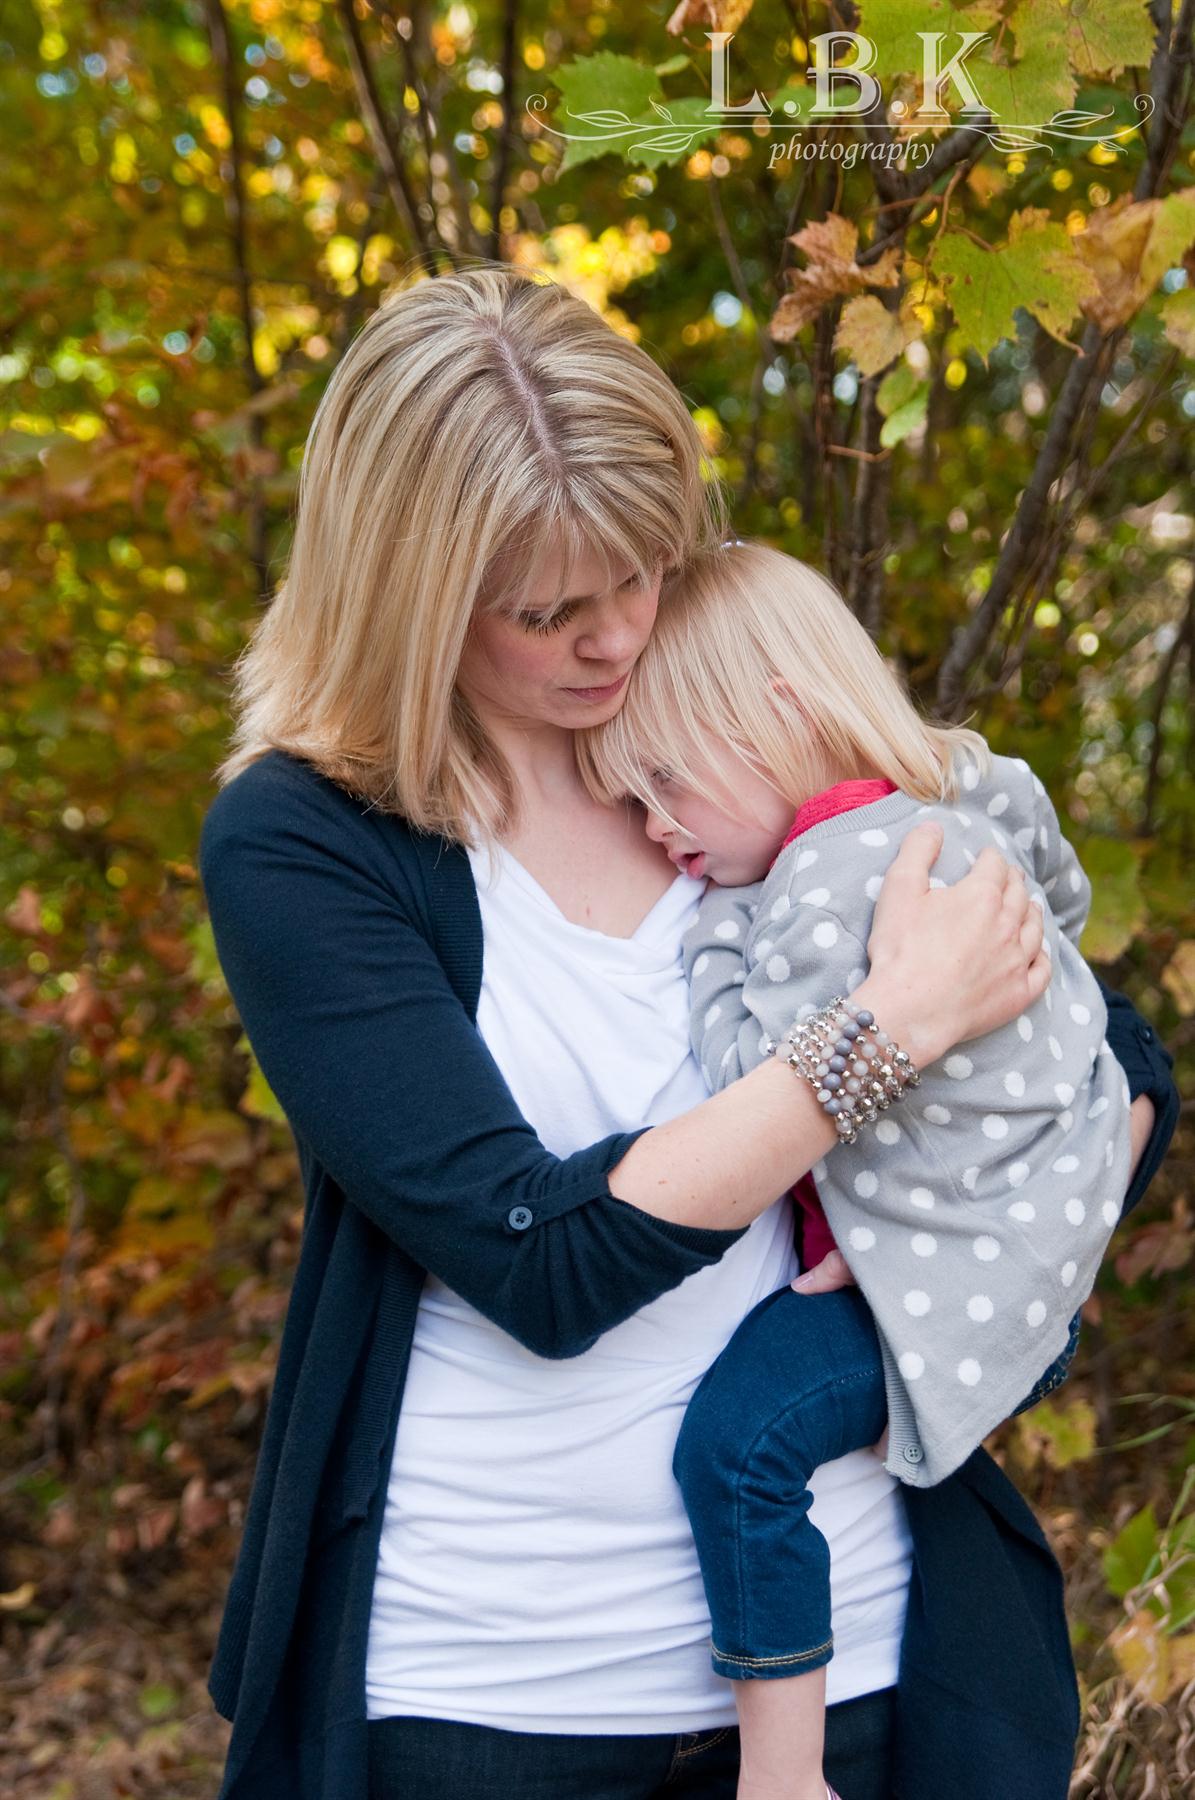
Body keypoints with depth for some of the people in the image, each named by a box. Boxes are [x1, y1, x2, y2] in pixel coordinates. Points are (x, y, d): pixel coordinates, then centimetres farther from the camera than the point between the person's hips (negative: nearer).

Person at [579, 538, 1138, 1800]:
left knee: (740, 1438, -16)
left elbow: (762, 1085, -21)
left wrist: (723, 917, -11)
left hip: (956, 1260, -10)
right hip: (1049, 1202, 10)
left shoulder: (832, 877, -25)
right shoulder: (973, 786, 4)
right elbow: (1063, 901, 24)